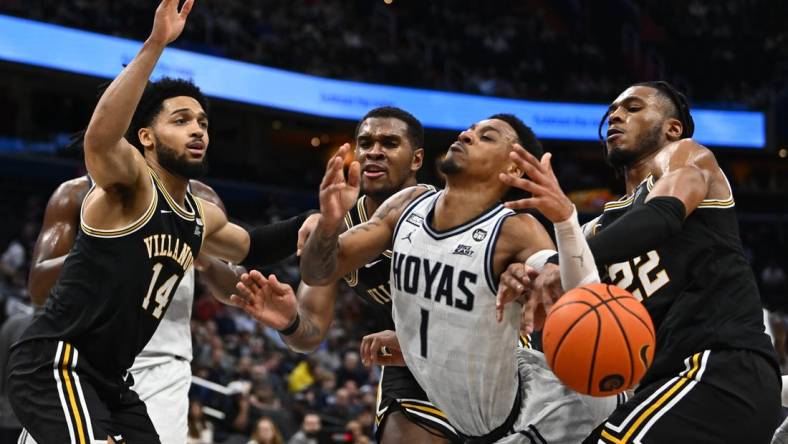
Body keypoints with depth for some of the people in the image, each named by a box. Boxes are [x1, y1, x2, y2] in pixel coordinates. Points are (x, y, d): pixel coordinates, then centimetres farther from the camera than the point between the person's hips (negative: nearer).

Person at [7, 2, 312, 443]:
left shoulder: (203, 217, 14)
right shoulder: (129, 182, -12)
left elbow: (249, 247, 37)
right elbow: (100, 136, -37)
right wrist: (155, 45, -44)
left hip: (110, 379, 10)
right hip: (53, 364, -10)